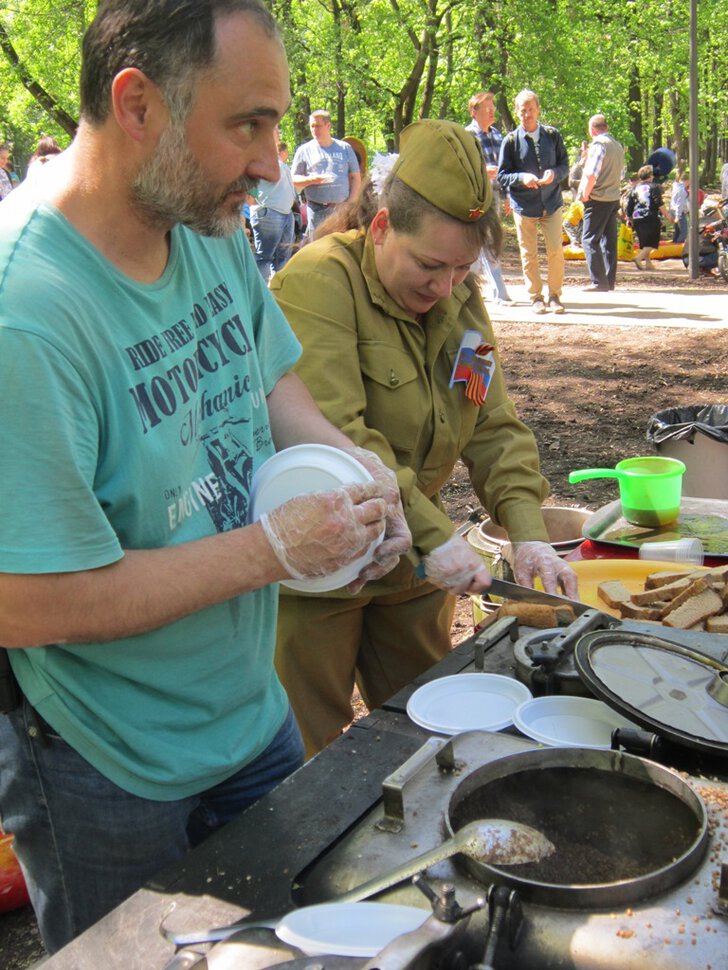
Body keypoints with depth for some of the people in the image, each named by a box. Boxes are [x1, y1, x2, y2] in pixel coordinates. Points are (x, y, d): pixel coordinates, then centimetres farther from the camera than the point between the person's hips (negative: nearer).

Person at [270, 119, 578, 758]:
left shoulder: (460, 299, 3)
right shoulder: (318, 281, -20)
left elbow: (494, 428, 2)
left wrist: (527, 531, -12)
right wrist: (432, 532, -31)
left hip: (412, 563, 7)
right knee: (313, 760, 10)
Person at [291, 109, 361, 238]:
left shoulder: (345, 148, 11)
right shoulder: (304, 150, 9)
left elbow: (356, 177, 12)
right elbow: (293, 180, 8)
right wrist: (311, 180, -13)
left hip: (343, 208, 1)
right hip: (317, 209, -1)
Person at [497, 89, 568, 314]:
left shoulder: (553, 135, 4)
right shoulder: (511, 140, -1)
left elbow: (564, 165, 8)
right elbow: (502, 176, -1)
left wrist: (554, 173, -15)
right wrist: (522, 178, -20)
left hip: (552, 202, 1)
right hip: (524, 205, -1)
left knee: (556, 251, -5)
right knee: (529, 254, 4)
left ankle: (555, 295, 9)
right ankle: (536, 297, 17)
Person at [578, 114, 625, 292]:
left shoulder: (598, 144, -12)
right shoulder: (618, 146, 16)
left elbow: (592, 174, -20)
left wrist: (585, 194, -11)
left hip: (598, 199, -9)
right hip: (614, 198, 9)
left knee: (589, 239, -7)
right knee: (609, 239, 11)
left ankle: (599, 281, -12)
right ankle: (610, 280, 13)